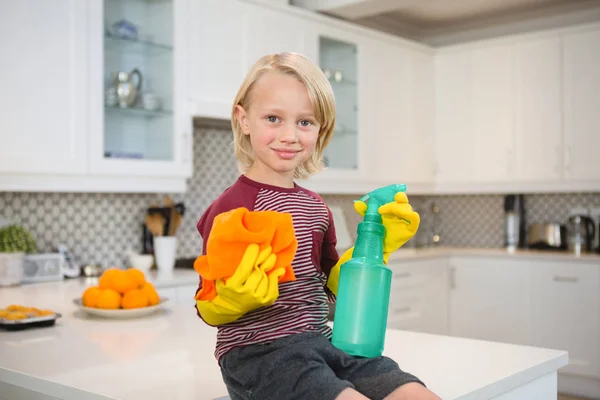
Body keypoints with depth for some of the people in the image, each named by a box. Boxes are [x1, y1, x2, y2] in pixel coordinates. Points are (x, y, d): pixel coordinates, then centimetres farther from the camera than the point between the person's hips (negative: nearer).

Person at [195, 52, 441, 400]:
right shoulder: (232, 207, -11)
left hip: (320, 342, 7)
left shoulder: (316, 207, 11)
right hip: (259, 351, -6)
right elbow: (209, 309, -8)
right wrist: (235, 296, -30)